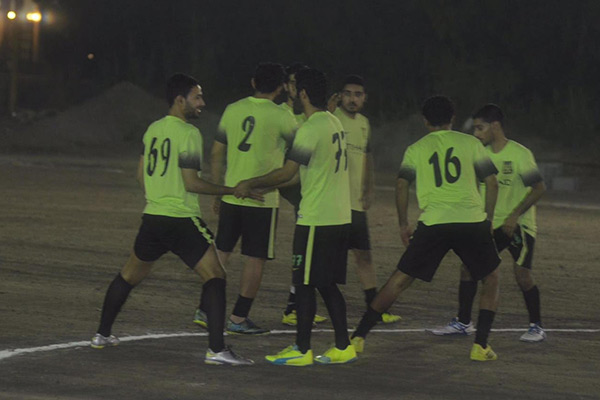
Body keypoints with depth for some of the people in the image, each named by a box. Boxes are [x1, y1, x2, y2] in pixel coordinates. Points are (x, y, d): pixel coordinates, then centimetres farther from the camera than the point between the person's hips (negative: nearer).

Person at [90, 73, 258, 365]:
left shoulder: (153, 129, 10)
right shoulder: (188, 133, -12)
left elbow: (141, 174, 18)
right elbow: (191, 182, -15)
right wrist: (233, 190, -9)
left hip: (152, 218, 7)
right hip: (182, 219, -7)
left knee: (129, 276, 22)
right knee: (214, 276, -5)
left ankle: (102, 335, 29)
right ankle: (216, 349, -15)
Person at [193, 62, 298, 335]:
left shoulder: (233, 110, 4)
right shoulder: (280, 117, -9)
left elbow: (216, 154, 10)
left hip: (230, 195, 5)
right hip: (262, 199, -5)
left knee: (221, 252, 14)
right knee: (255, 259, 4)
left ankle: (205, 310, 13)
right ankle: (239, 319, 5)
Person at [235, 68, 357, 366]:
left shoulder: (311, 129, -15)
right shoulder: (336, 124, 13)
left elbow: (286, 173, -16)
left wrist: (249, 185, -4)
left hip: (316, 220, -9)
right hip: (340, 217, 9)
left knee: (305, 284, -2)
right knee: (328, 285, 13)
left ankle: (301, 350, 1)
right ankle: (343, 347, 14)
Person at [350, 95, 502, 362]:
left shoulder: (416, 149, 13)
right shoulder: (471, 143, 13)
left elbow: (401, 185, 4)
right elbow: (492, 182, 9)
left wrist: (403, 225, 12)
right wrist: (488, 219, 17)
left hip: (433, 223, 1)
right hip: (472, 220, 0)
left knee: (400, 280, 9)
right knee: (490, 280, 18)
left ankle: (358, 337, 7)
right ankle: (481, 345, 7)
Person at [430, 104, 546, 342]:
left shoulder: (520, 154, -15)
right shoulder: (483, 154, 5)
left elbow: (539, 188, -15)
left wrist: (515, 215, -20)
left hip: (519, 224, -6)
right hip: (492, 224, 6)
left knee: (522, 273, -14)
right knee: (468, 267, -1)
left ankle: (536, 327, 3)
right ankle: (463, 323, 11)